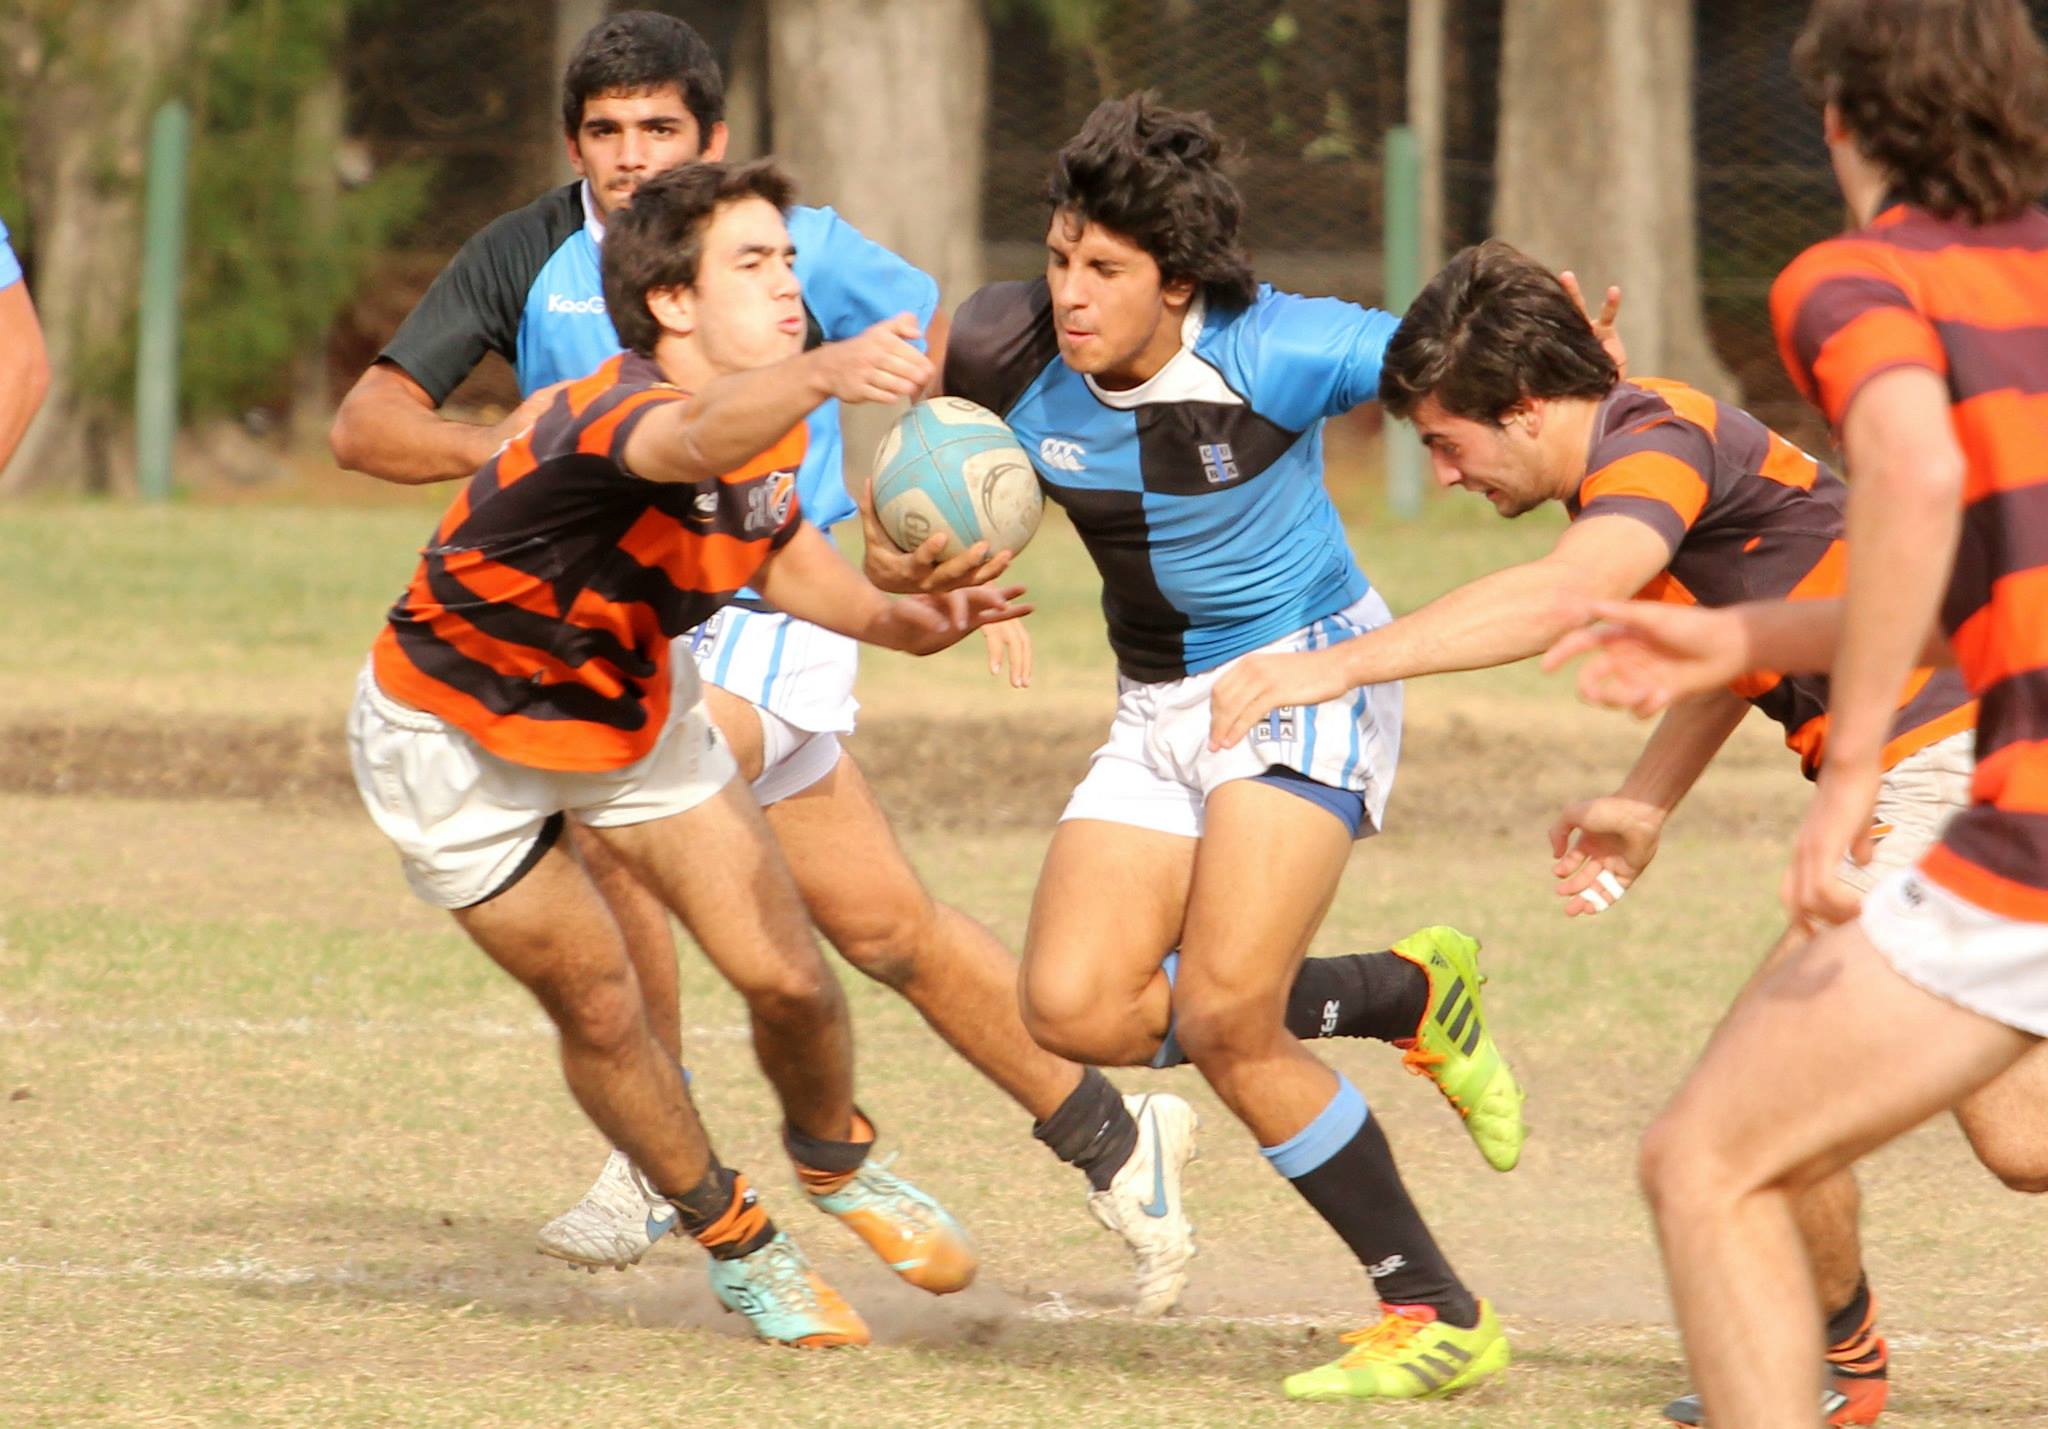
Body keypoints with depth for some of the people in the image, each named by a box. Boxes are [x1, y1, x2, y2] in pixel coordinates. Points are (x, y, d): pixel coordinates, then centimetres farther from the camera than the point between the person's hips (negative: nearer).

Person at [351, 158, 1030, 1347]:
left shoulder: (771, 413, -12)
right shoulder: (615, 414, -38)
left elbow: (781, 553, 8)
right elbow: (699, 442, -64)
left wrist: (901, 620, -11)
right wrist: (821, 375, -85)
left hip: (629, 705, 6)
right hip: (458, 735, -6)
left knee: (787, 976, -1)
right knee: (601, 1010, 0)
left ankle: (835, 1160, 30)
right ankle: (738, 1245, 24)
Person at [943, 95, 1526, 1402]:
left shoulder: (1273, 354, -22)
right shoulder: (1022, 375, -9)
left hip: (1310, 672, -6)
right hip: (1158, 707, 6)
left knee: (1221, 1020, -19)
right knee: (1077, 1008, -10)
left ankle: (1439, 1317, -5)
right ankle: (1408, 996, 12)